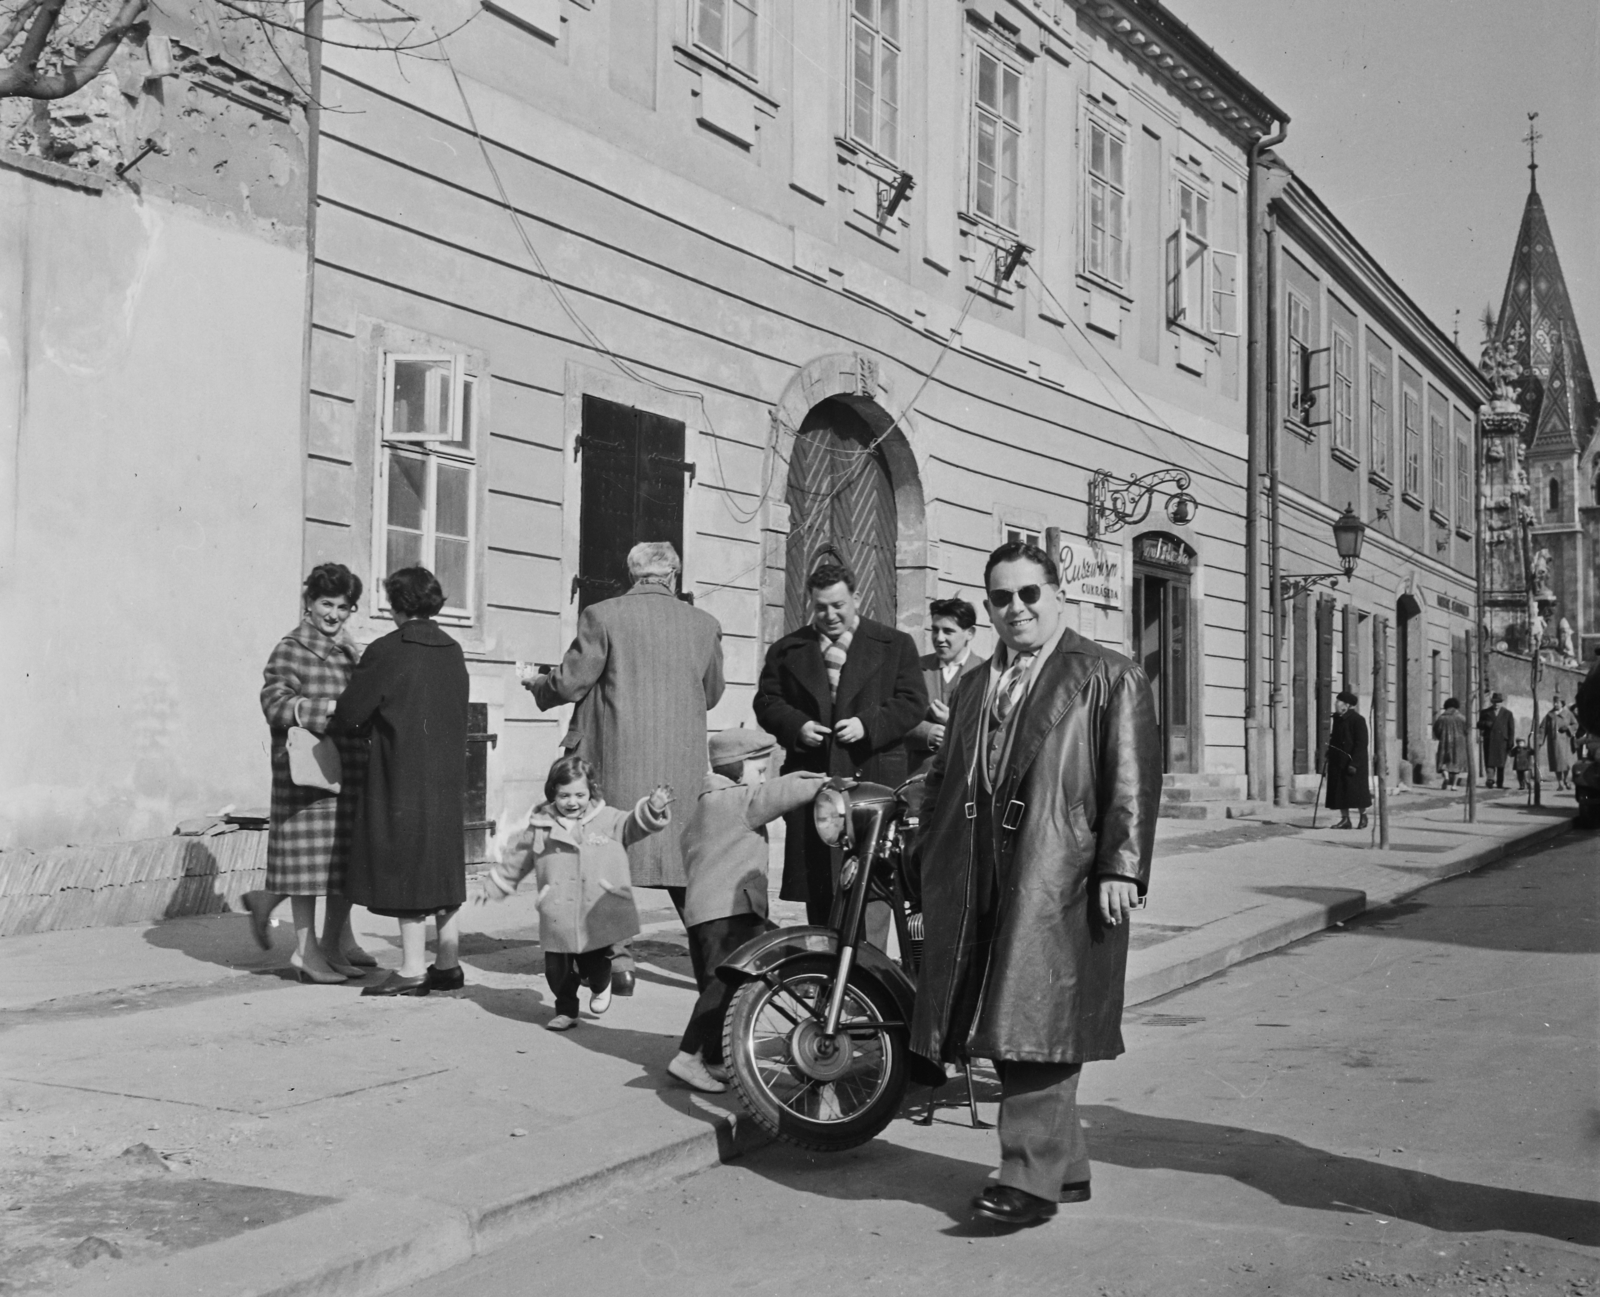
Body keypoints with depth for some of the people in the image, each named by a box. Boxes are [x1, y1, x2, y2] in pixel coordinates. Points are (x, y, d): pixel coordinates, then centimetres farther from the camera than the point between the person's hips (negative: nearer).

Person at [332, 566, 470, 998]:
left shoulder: (386, 651, -11)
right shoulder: (453, 652, 8)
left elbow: (350, 712, -10)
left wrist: (335, 726, 14)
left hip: (401, 778, -6)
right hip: (448, 779, 6)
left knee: (404, 870, -1)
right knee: (443, 868, 12)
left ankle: (413, 970, 1)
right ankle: (448, 965, 16)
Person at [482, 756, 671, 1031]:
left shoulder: (609, 820, 3)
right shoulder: (541, 827, 8)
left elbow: (635, 824, -13)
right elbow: (517, 862, 21)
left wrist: (652, 809, -33)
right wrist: (494, 885, 27)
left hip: (600, 915, -2)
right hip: (558, 920, 2)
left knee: (595, 966, 2)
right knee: (557, 970, 4)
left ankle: (599, 986, 39)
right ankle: (566, 1011, 31)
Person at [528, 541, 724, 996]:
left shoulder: (602, 616, -6)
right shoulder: (704, 624, 4)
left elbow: (571, 682, -6)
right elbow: (711, 693, 13)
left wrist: (538, 685, 15)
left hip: (617, 758, -3)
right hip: (682, 763, 3)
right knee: (683, 853, 12)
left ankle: (617, 960, 4)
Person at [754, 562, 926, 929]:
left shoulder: (895, 645, 9)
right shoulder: (787, 650, 14)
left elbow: (914, 702, 3)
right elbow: (766, 702, 10)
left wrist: (867, 724, -12)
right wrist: (796, 726, -9)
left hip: (872, 777, -2)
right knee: (816, 884, 7)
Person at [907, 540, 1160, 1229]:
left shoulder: (1109, 678, 2)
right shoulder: (974, 686, 22)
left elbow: (1132, 780, -6)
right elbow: (944, 779, 22)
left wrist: (1121, 868, -15)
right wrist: (925, 862, 15)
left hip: (1060, 880, -6)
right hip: (977, 884, 6)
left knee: (1039, 1025, -11)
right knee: (1007, 1031, 8)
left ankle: (1032, 1177, -7)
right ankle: (1065, 1166, 19)